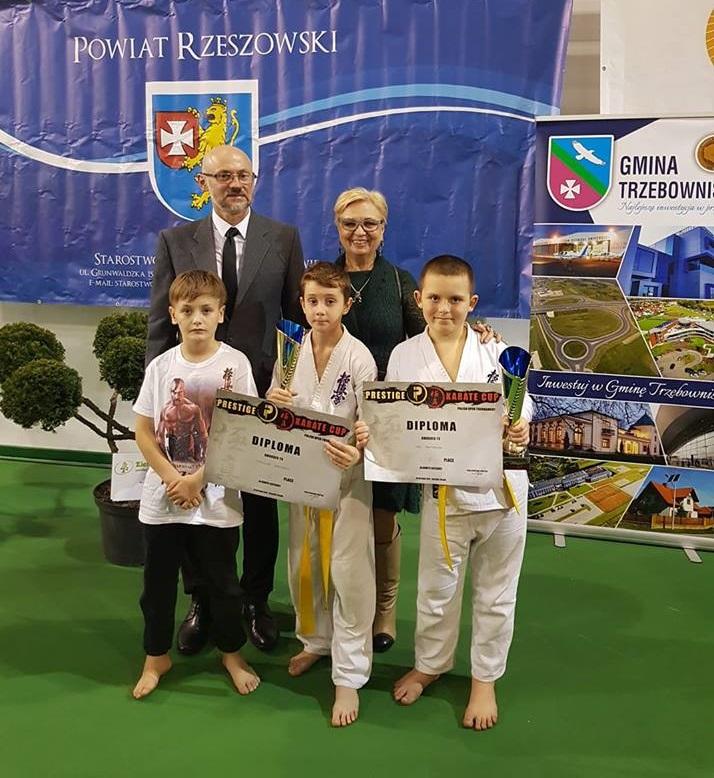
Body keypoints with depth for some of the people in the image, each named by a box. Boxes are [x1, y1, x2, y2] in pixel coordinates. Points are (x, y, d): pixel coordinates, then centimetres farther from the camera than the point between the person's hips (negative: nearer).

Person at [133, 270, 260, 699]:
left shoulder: (235, 364, -8)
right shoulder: (161, 366, -1)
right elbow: (144, 433, 1)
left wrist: (197, 480, -12)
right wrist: (173, 478, -11)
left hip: (216, 497, -2)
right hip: (163, 496, 2)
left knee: (222, 580, 11)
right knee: (158, 581, 13)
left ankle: (232, 652, 33)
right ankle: (157, 656, 33)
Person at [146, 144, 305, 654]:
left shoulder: (284, 239, 1)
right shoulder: (176, 241, 2)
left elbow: (297, 311, 2)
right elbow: (161, 323, 3)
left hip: (261, 390, 0)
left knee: (261, 503, 11)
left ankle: (256, 600, 30)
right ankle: (201, 602, 31)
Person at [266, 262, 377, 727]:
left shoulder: (358, 358, -13)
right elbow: (274, 412, 8)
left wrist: (357, 451, -35)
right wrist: (275, 402, -16)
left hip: (346, 475, -5)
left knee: (349, 573, -2)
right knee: (303, 563, 18)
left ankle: (349, 677, 11)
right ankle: (316, 641, 42)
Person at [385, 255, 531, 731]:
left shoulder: (497, 348, -3)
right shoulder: (404, 357, -3)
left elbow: (520, 404, 2)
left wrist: (520, 428, -20)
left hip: (502, 488, 0)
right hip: (443, 492, 0)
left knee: (496, 593, 15)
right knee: (436, 591, 18)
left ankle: (485, 679, 37)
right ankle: (430, 664, 44)